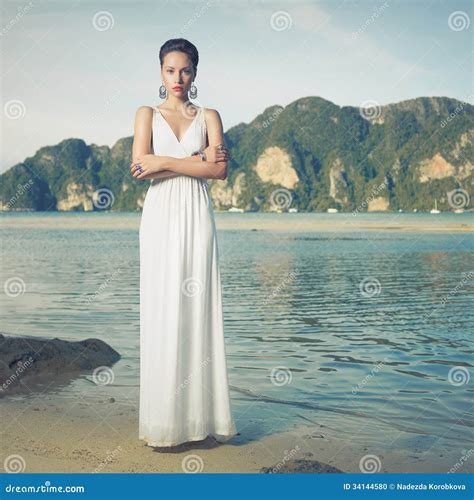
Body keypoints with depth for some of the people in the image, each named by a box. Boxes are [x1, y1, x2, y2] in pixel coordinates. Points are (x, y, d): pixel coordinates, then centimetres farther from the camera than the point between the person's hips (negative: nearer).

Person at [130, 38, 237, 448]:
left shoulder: (209, 116, 12)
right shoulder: (147, 114, 11)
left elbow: (220, 169, -4)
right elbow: (140, 168, -4)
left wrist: (165, 162, -9)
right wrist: (197, 160, -6)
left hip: (197, 218, 1)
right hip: (161, 218, 0)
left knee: (199, 313, -1)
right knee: (162, 314, -3)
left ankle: (201, 416, 6)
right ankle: (164, 420, 4)